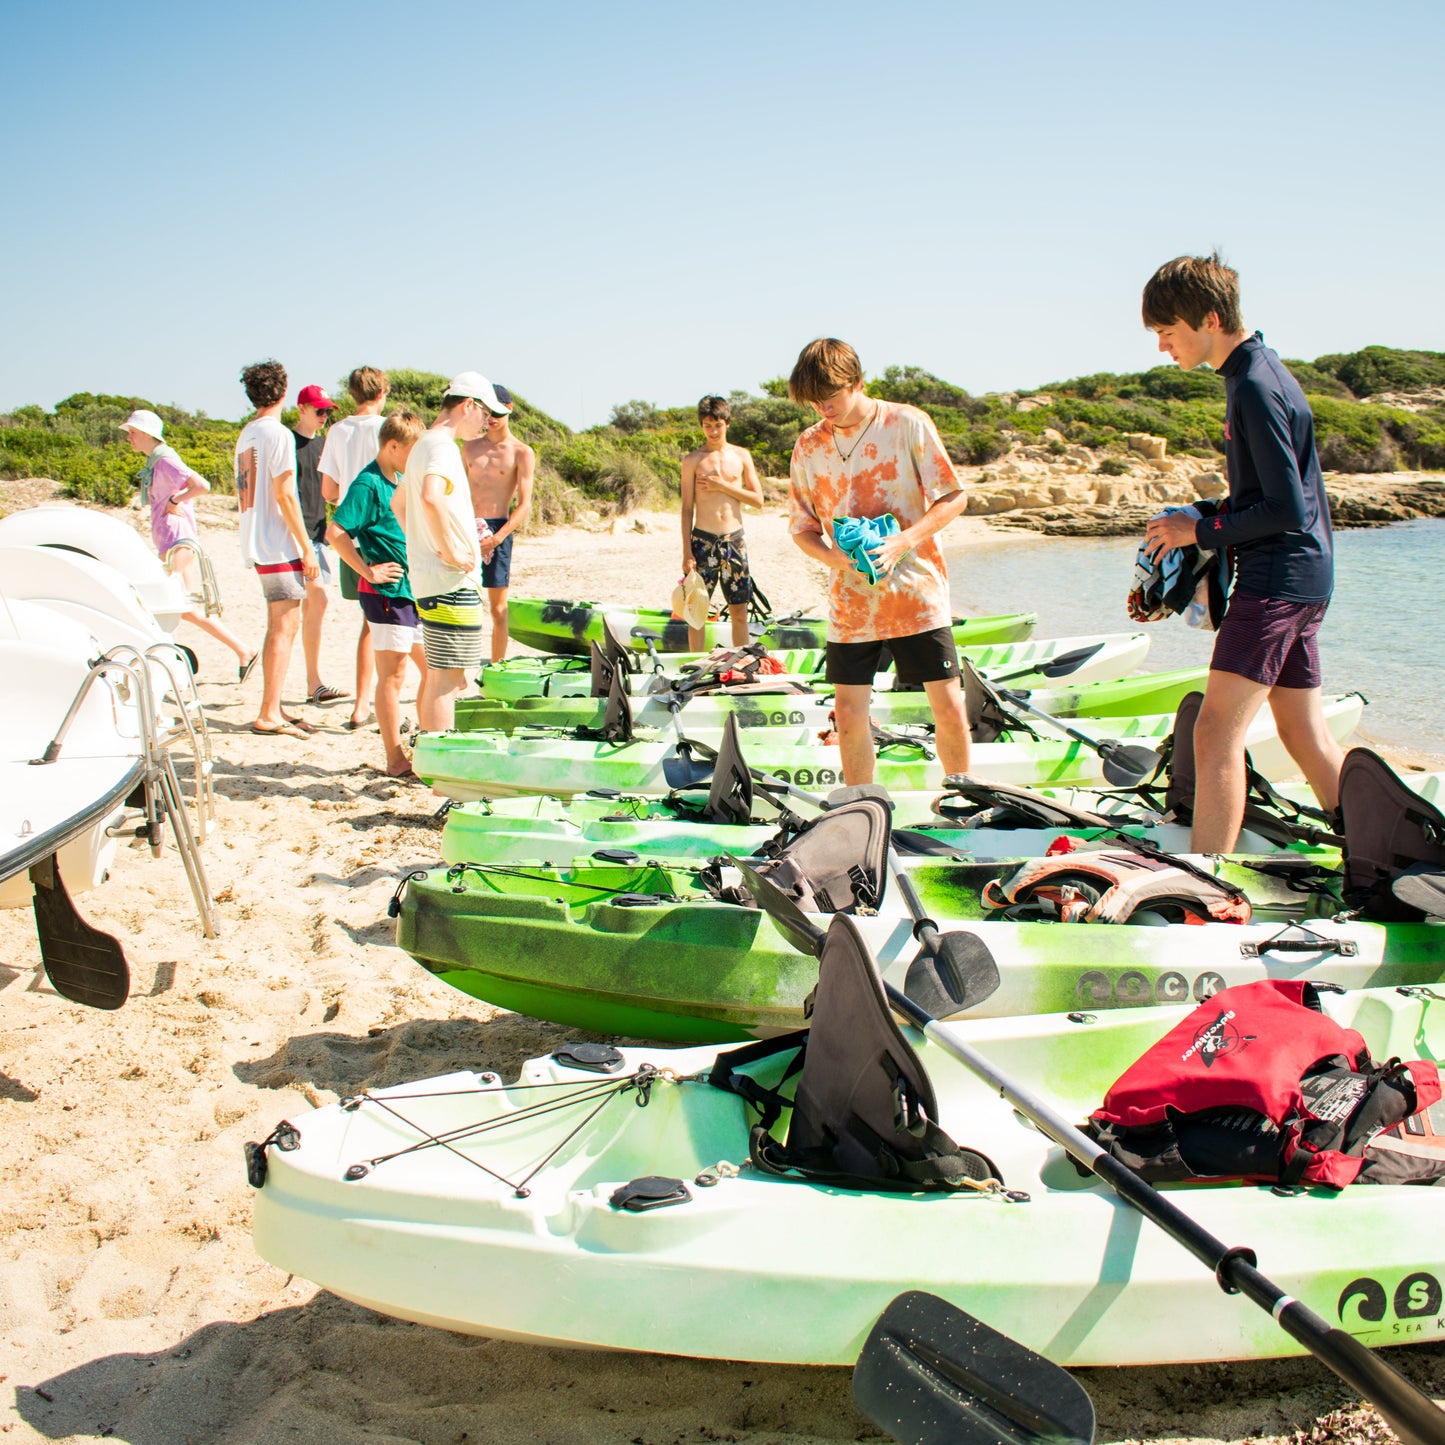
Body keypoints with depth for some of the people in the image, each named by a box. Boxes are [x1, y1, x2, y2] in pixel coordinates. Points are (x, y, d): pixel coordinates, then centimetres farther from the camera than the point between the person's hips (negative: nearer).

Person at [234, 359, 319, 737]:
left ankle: (273, 709, 18)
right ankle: (269, 714, -7)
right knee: (284, 627, -7)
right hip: (280, 546, -9)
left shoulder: (246, 435, 15)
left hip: (257, 545, 9)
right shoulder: (278, 434, -11)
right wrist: (306, 547, -12)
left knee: (279, 628, 14)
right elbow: (284, 495, -15)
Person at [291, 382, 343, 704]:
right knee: (318, 599, -16)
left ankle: (313, 683, 11)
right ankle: (315, 681, -12)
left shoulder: (324, 444, 17)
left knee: (310, 607, 8)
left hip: (318, 530, 7)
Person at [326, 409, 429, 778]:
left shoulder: (401, 481, 14)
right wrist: (368, 571, -18)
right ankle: (395, 760, 5)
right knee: (392, 675, -2)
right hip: (387, 592, -9)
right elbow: (335, 531, -21)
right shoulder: (369, 484, -13)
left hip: (414, 591, 9)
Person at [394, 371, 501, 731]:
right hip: (452, 582, -10)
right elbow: (430, 497, -34)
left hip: (427, 578, 10)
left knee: (436, 676, 17)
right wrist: (449, 551, -25)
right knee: (446, 678, -8)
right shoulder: (442, 446, -13)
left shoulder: (424, 445, 18)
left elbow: (398, 502, 32)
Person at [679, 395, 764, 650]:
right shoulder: (692, 460, 1)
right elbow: (687, 509, 0)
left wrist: (723, 486, -9)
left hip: (734, 539, 2)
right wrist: (687, 552, -6)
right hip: (703, 540, -2)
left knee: (739, 611, 5)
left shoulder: (741, 455, 7)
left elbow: (758, 499, 3)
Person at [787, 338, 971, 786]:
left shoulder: (908, 424, -6)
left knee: (950, 710, 0)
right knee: (850, 715, 2)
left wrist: (904, 541, -19)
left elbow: (953, 497, -4)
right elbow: (802, 526, 9)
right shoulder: (809, 446, 3)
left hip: (916, 593, -2)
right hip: (851, 601, 2)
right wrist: (831, 556, -14)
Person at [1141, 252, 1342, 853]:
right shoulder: (1258, 371, 15)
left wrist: (1203, 531, -11)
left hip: (1277, 579, -10)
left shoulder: (1256, 387, -16)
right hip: (1300, 580, 10)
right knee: (1305, 735, 14)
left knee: (1216, 733, -14)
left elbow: (1289, 512, -20)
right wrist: (1208, 535, 14)